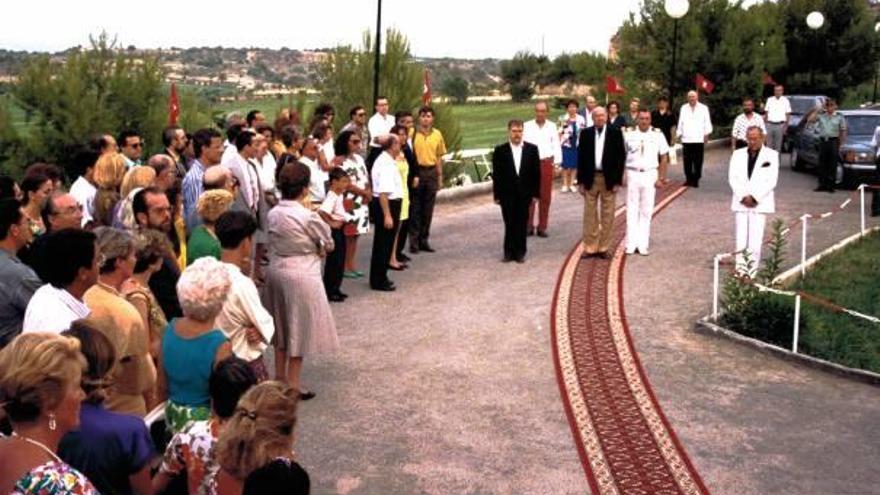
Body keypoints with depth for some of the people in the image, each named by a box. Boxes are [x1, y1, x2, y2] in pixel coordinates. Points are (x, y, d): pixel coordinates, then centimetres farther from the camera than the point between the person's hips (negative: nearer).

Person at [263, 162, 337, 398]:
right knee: (299, 328, 6)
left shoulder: (273, 213, 0)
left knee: (282, 325, 20)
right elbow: (328, 243, -7)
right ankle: (292, 383, 12)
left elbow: (275, 244, 8)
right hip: (301, 276, -7)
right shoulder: (308, 216, -19)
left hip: (276, 271, 7)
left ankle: (279, 376, 31)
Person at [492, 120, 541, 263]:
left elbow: (536, 173, 5)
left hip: (525, 194, 1)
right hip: (507, 194, -1)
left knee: (522, 224, 3)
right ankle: (509, 252, 10)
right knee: (509, 224, 1)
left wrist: (535, 193, 0)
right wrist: (497, 195, -2)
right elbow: (496, 174, 1)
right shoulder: (500, 150, 1)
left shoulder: (532, 149, 4)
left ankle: (520, 252, 11)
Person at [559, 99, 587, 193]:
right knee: (566, 165, -2)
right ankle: (565, 184, 7)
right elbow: (560, 133, 0)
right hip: (566, 144, -3)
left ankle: (571, 184, 17)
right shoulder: (563, 119, -4)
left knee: (574, 165, 8)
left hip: (577, 145, 3)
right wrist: (560, 143, -4)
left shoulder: (581, 119, 4)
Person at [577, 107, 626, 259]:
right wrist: (580, 181, 0)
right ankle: (590, 247, 12)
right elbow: (581, 158, 4)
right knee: (590, 214, 5)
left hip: (609, 179, -1)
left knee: (607, 215, 4)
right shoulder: (585, 133, 3)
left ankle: (603, 248, 13)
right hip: (590, 178, 1)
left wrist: (617, 180, -6)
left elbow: (621, 156, -1)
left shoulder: (615, 132, -1)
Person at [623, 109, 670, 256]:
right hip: (633, 174, 0)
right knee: (632, 210, 2)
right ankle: (631, 244, 7)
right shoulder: (629, 134, 1)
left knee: (646, 211, 4)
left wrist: (661, 178, -2)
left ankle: (643, 245, 8)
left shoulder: (657, 135, 2)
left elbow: (664, 158, 4)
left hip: (650, 175, 0)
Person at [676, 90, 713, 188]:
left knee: (698, 161, -2)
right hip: (686, 139, 2)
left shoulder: (703, 108, 5)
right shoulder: (683, 108, 12)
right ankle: (689, 179, 11)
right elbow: (680, 122, 13)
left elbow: (707, 122, 3)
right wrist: (679, 134, 8)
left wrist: (707, 134, -7)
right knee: (687, 161, 2)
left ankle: (696, 180, 5)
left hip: (699, 139, -2)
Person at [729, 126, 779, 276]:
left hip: (760, 202, -3)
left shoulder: (771, 155, 2)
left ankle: (752, 271, -3)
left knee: (755, 239, -5)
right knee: (741, 238, 1)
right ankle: (741, 269, 4)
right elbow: (733, 178, 4)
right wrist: (743, 197, -9)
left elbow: (771, 181, -4)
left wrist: (755, 197, -12)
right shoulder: (738, 154, 10)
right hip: (741, 202, 3)